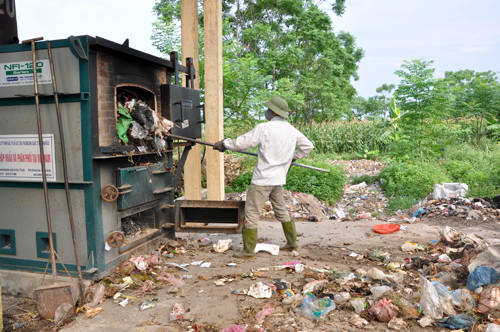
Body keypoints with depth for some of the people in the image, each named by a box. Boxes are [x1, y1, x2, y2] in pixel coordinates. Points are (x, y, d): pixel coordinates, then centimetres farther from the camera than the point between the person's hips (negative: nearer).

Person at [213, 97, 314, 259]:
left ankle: (249, 250, 6)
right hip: (279, 178, 7)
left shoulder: (264, 128, -14)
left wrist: (224, 143, 5)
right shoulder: (292, 130, 5)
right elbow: (308, 145, 14)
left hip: (262, 178, -7)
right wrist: (292, 157, 22)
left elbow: (241, 143, -11)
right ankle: (292, 242, 32)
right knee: (281, 210, 22)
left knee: (251, 213, 1)